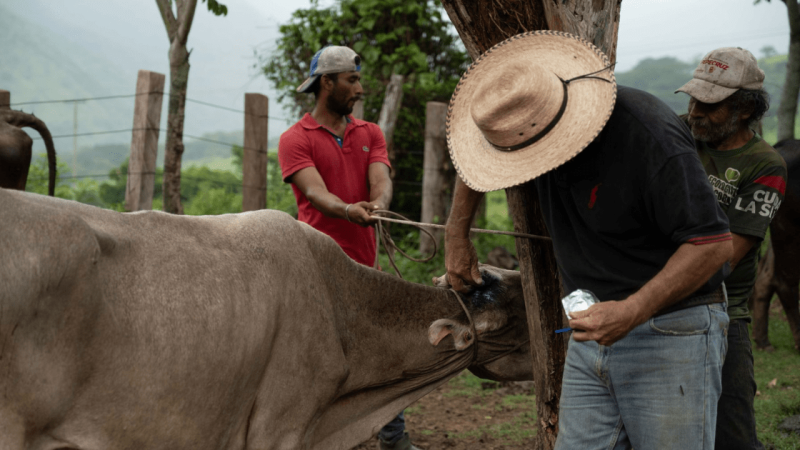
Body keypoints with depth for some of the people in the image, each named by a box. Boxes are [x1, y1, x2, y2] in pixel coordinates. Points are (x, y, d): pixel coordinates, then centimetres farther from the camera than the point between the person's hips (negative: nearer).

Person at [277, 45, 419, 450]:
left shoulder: (369, 133, 13)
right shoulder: (295, 140, -3)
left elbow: (381, 182, -3)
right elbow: (316, 192, -18)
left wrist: (377, 204, -27)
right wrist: (348, 211, -38)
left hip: (365, 265, 5)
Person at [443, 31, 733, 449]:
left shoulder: (652, 139, -25)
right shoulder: (530, 122, -3)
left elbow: (713, 243, -24)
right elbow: (477, 162, 20)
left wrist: (633, 311, -29)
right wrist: (457, 233, 18)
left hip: (671, 333, -7)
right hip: (595, 327, 7)